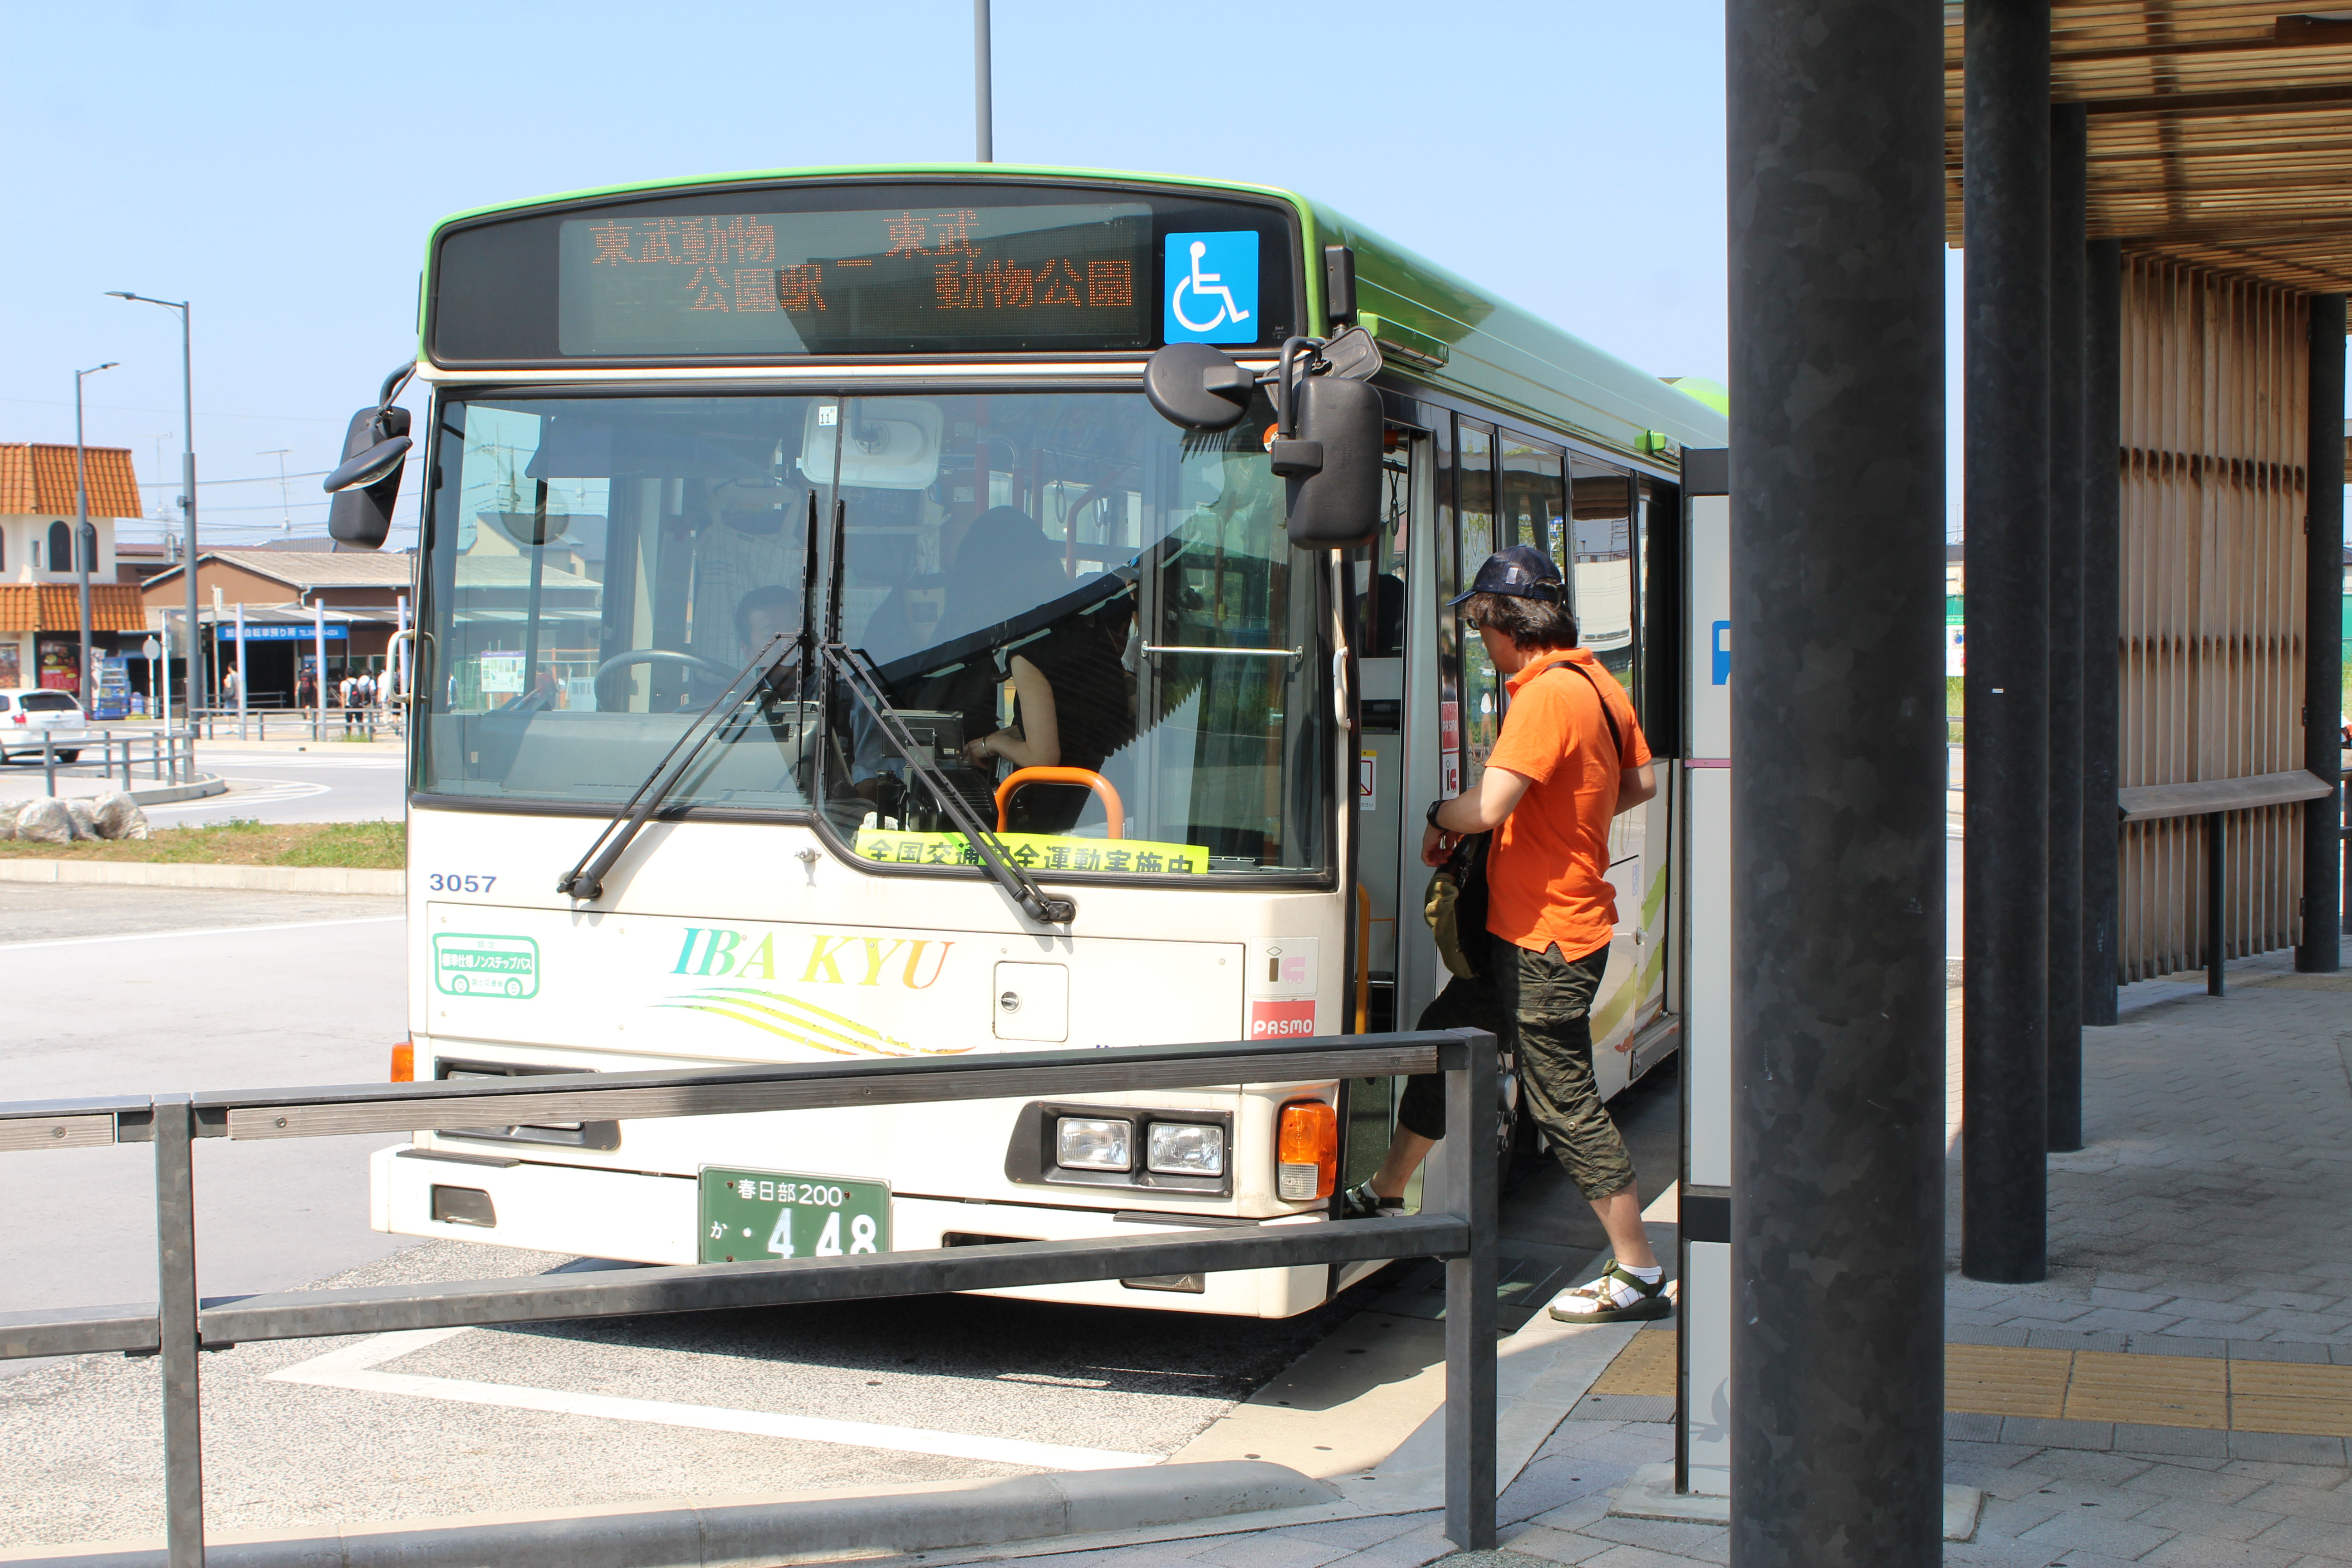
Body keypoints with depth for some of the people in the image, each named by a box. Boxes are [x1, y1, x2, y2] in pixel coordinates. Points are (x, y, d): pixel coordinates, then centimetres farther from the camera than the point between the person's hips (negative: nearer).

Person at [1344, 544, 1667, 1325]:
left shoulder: (1546, 696, -21)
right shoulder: (1599, 684, 8)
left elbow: (1489, 808, -29)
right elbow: (1641, 784, 21)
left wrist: (1440, 818, -8)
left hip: (1547, 939, -10)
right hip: (1523, 931, 10)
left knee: (1564, 1099, -3)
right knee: (1445, 1035, 19)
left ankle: (1638, 1273, 6)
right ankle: (1383, 1196, 33)